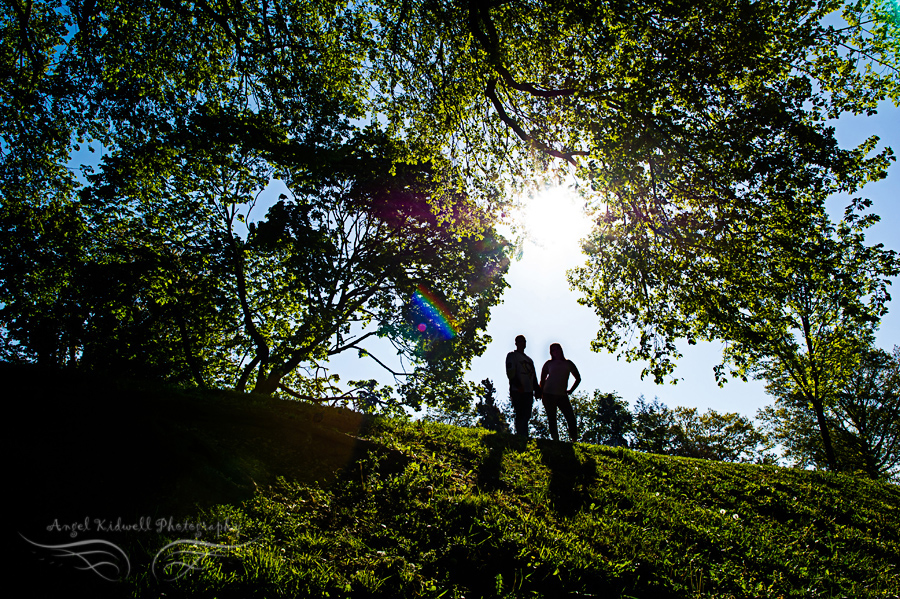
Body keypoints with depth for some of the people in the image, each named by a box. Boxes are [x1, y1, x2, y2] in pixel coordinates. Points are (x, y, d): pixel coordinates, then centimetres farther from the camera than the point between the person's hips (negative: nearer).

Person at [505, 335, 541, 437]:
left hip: (528, 392, 6)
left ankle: (524, 438, 3)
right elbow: (510, 373, -8)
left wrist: (537, 390, 11)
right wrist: (518, 385, -21)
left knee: (526, 416, 1)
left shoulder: (529, 360, 26)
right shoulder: (512, 356, 6)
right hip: (517, 391, -6)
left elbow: (534, 376, 24)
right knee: (521, 416, -11)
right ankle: (521, 437, -12)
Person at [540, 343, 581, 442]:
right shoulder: (549, 363, 7)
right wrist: (542, 393, 1)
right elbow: (542, 379, 11)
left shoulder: (568, 363, 9)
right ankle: (556, 440, 2)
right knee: (552, 419, -3)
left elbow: (578, 378, 16)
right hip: (549, 394, -1)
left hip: (562, 395, 1)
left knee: (571, 418, -7)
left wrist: (571, 390, 6)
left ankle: (575, 441, 0)